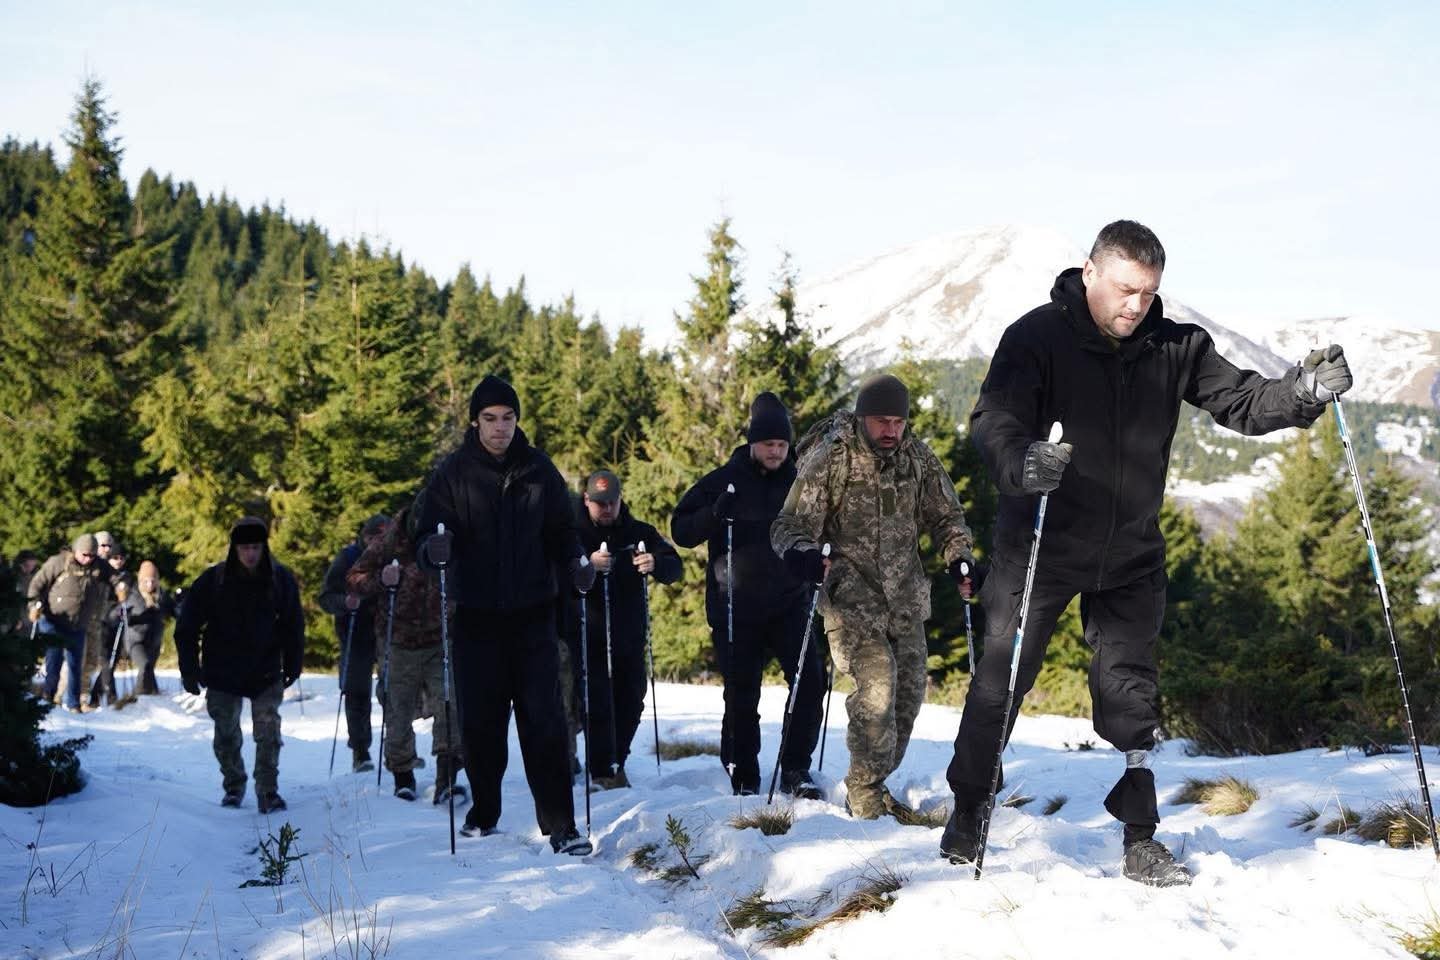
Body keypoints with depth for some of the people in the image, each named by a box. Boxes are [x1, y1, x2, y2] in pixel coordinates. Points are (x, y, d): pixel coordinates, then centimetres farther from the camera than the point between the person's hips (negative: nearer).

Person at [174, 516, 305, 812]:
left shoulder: (281, 579, -7)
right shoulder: (213, 581, -12)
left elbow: (293, 626, 5)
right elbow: (187, 628, -4)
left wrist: (292, 666, 5)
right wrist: (189, 671, -6)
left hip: (266, 673, 0)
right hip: (222, 674, 0)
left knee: (268, 732, -9)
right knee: (226, 735, 9)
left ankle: (268, 791, 1)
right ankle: (234, 786, 29)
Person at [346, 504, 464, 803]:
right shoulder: (387, 544, -6)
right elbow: (353, 579, 1)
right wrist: (380, 580, -19)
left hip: (441, 643, 0)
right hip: (399, 645, 0)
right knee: (398, 711, 7)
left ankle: (447, 778, -17)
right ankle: (403, 776, 25)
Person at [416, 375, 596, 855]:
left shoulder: (538, 469, 3)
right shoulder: (453, 473, -1)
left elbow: (561, 528, 10)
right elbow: (429, 535, -5)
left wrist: (576, 561, -10)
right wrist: (434, 551, -28)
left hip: (532, 615, 0)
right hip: (476, 617, 0)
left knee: (544, 720, -6)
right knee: (480, 720, 7)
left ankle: (561, 825, -4)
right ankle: (484, 811, 27)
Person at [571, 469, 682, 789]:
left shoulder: (639, 533, 9)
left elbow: (674, 568, 1)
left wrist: (655, 564, -23)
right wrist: (587, 565, -30)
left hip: (630, 637, 3)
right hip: (590, 639, -3)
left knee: (630, 704, 8)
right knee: (598, 705, -9)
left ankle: (617, 765, 24)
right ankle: (601, 774, -4)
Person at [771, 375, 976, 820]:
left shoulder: (918, 456, 4)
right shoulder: (830, 459, -9)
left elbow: (945, 515, 14)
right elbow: (792, 524, -10)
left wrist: (959, 557, -5)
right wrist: (801, 552, -32)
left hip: (906, 598, 6)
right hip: (854, 597, -5)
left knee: (909, 692, 7)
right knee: (877, 689, -18)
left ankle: (874, 783, 24)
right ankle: (865, 794, -4)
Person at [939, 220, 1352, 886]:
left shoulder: (1174, 348, -2)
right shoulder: (1037, 337, -14)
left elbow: (1242, 402, -2)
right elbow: (993, 420, -24)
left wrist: (1303, 392, -23)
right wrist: (1019, 462, -47)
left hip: (1130, 555, 3)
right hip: (1040, 548, -3)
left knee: (1131, 693, 6)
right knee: (1002, 680, 5)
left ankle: (1141, 841, 13)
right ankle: (968, 812, 24)